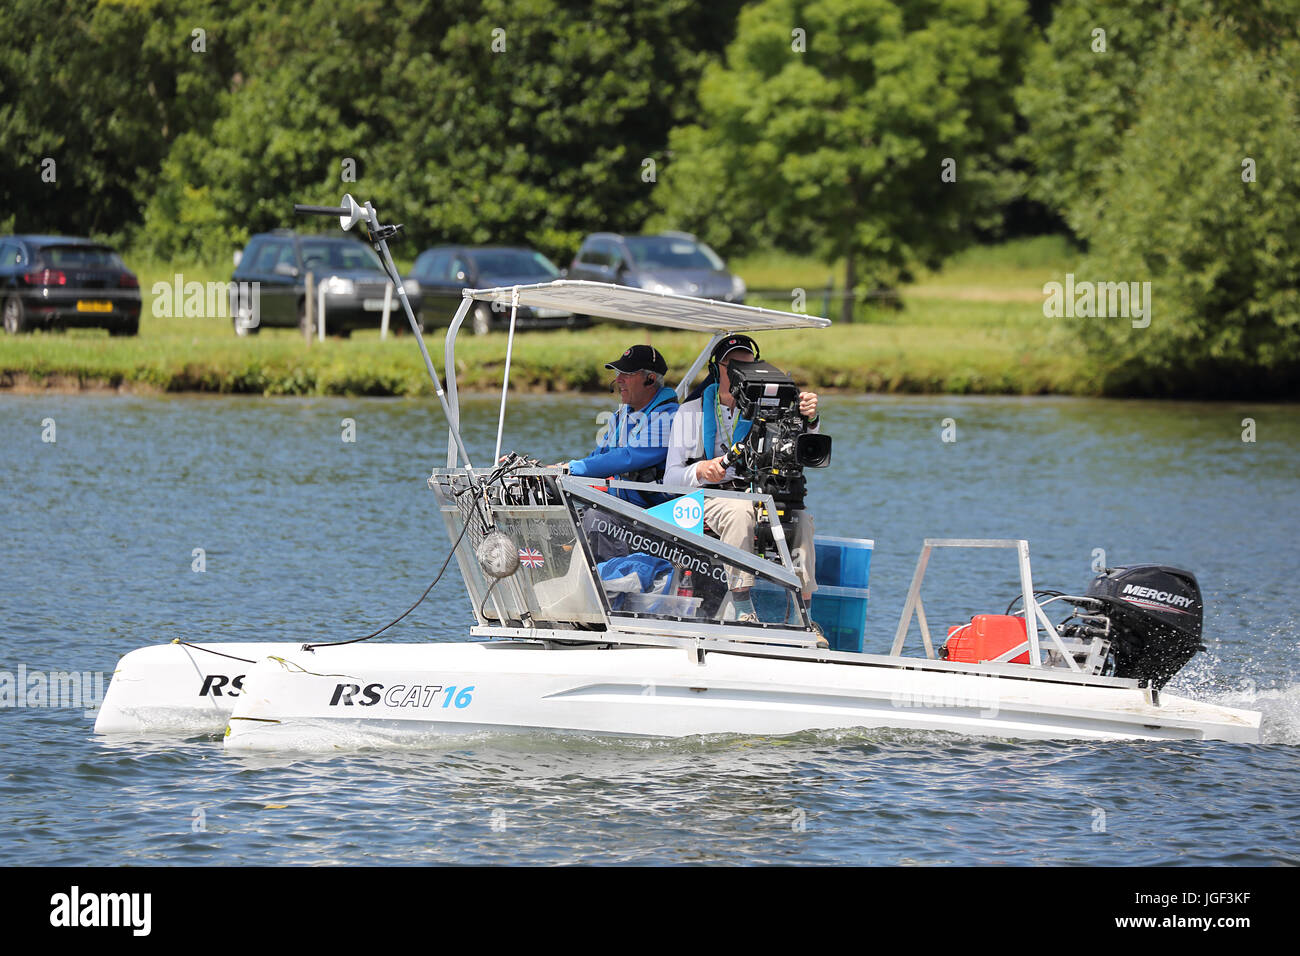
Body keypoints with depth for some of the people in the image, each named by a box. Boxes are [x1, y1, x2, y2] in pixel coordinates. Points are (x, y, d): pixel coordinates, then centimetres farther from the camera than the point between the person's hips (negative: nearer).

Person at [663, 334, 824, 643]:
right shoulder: (691, 413, 11)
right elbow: (670, 478, 5)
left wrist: (809, 419, -26)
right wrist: (701, 470, -18)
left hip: (758, 497, 2)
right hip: (710, 498, -2)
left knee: (801, 517, -28)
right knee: (739, 511, -36)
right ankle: (743, 612, -40)